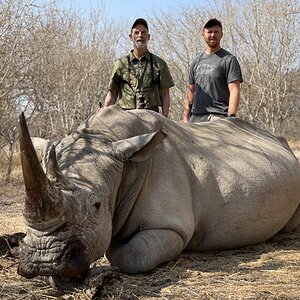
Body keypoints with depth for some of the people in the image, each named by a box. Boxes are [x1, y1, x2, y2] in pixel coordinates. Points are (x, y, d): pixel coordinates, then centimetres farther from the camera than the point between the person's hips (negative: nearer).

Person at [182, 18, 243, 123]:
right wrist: (185, 117, 12)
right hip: (195, 117, 5)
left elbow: (234, 91, -8)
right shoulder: (197, 60, 19)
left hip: (217, 117, -5)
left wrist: (231, 118, -19)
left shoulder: (229, 60, 0)